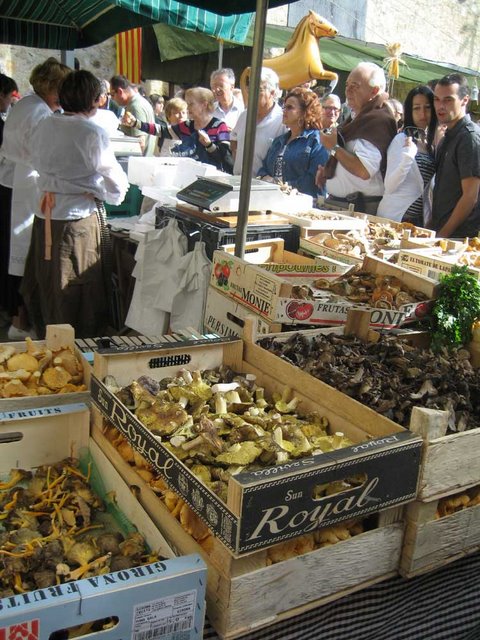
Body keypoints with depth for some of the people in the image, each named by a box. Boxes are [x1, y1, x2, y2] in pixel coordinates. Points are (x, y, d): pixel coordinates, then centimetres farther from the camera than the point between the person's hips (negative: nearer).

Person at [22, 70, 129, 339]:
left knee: (46, 289, 18)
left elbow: (40, 165, 12)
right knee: (79, 292, 6)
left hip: (45, 216, 6)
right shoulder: (93, 133, -13)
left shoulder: (44, 127, 3)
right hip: (79, 216, -6)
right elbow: (115, 180, -9)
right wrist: (114, 196, 12)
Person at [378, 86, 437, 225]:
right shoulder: (402, 139, -8)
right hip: (397, 216, -5)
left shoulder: (433, 142, 8)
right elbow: (389, 187, -15)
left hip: (422, 218, 6)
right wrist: (408, 156, -28)